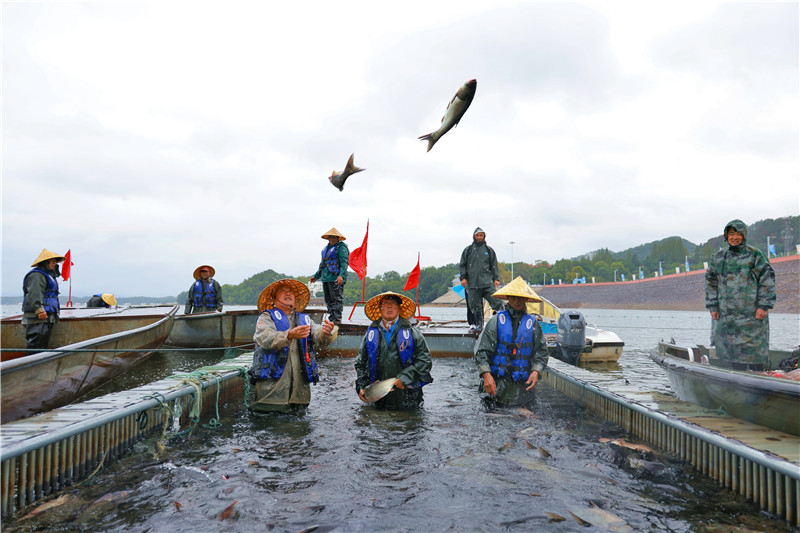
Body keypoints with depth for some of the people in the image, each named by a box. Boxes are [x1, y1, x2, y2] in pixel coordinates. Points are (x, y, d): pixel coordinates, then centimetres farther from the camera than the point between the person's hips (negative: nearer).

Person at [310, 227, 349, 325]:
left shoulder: (341, 248, -5)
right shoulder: (326, 248, 22)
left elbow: (344, 263, -17)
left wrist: (341, 275, -30)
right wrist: (316, 276, 36)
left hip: (336, 278, -9)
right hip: (325, 278, 9)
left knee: (337, 298, -8)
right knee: (328, 300, 9)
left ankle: (337, 319, -7)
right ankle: (332, 318, 14)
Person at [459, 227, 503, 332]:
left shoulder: (489, 250, 13)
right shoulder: (468, 250, 12)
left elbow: (494, 265, 13)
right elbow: (462, 265, 13)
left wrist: (496, 279, 4)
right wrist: (463, 277, 2)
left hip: (487, 281, 0)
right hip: (473, 282, 1)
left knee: (495, 300, -10)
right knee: (475, 304, 2)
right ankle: (478, 324, 11)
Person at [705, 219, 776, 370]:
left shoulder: (755, 254, 1)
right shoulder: (718, 256, 12)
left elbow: (767, 279, -2)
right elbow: (711, 282, 15)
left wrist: (763, 306, -9)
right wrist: (713, 306, 9)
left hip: (752, 313, -4)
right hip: (727, 314, 4)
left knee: (753, 350, -3)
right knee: (733, 350, 8)